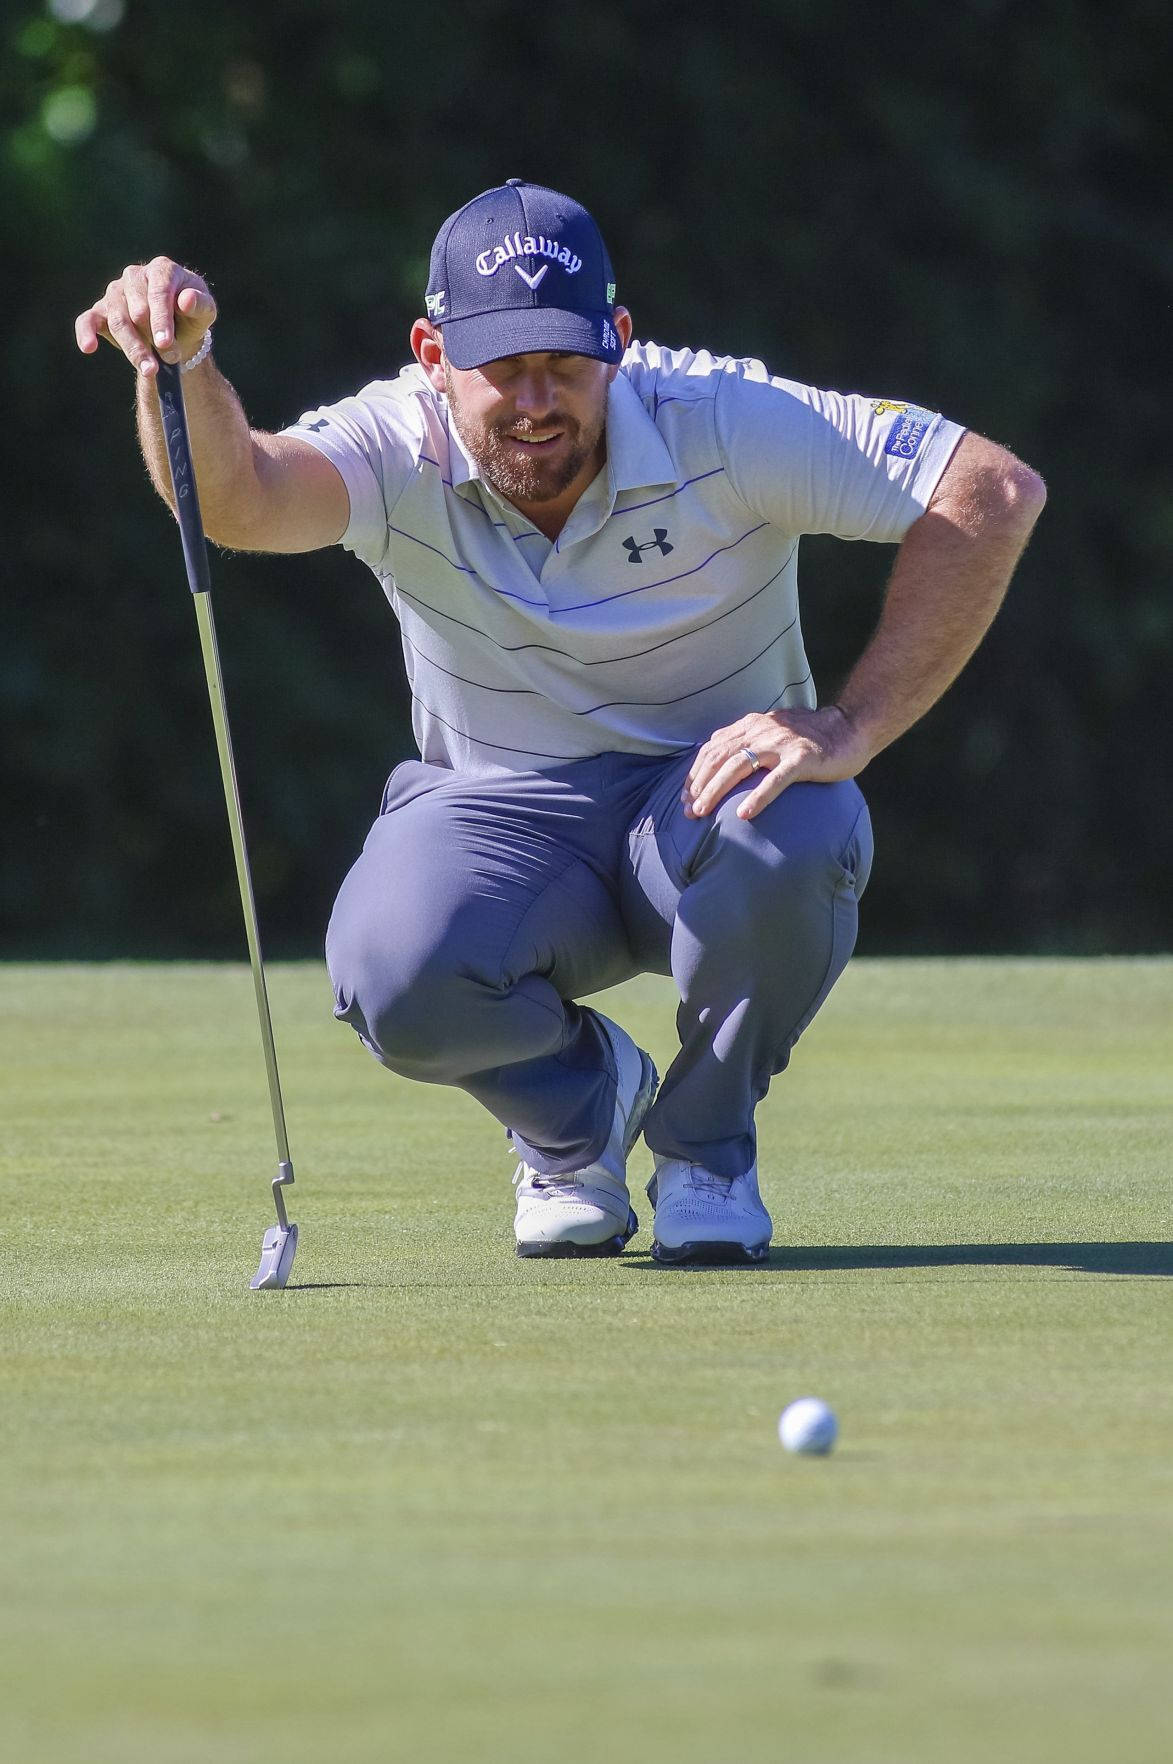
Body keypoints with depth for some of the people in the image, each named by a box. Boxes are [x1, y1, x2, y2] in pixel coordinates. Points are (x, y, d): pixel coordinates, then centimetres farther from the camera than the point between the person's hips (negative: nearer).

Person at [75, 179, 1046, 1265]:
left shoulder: (723, 424, -19)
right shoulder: (400, 455, -17)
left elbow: (995, 491, -21)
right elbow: (241, 498, -39)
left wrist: (849, 728, -28)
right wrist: (182, 367, -63)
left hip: (709, 799, 0)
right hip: (503, 826, 0)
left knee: (797, 837, -37)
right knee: (394, 976, -32)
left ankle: (706, 1144, -5)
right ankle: (580, 1110, 6)